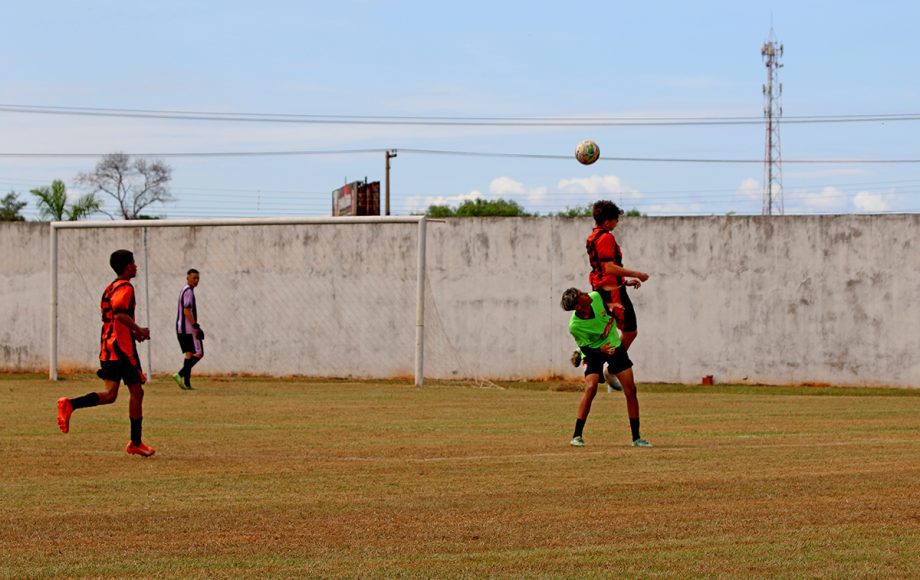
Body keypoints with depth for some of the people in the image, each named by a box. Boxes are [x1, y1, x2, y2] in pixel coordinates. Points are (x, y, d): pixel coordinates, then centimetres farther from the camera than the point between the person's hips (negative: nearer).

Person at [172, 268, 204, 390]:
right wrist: (195, 326, -21)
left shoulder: (184, 291, 19)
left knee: (189, 353, 10)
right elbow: (186, 311, -20)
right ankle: (180, 374, -18)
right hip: (188, 328, -10)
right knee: (198, 354, -7)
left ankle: (186, 383, 4)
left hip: (181, 329, 10)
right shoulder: (188, 291, -12)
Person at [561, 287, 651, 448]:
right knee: (591, 388, -26)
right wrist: (601, 350, -38)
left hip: (615, 346, 5)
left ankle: (636, 438, 7)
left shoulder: (596, 297, -19)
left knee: (631, 390, -1)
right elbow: (586, 349, -22)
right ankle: (577, 436, -16)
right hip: (594, 352, -4)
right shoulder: (575, 326, -28)